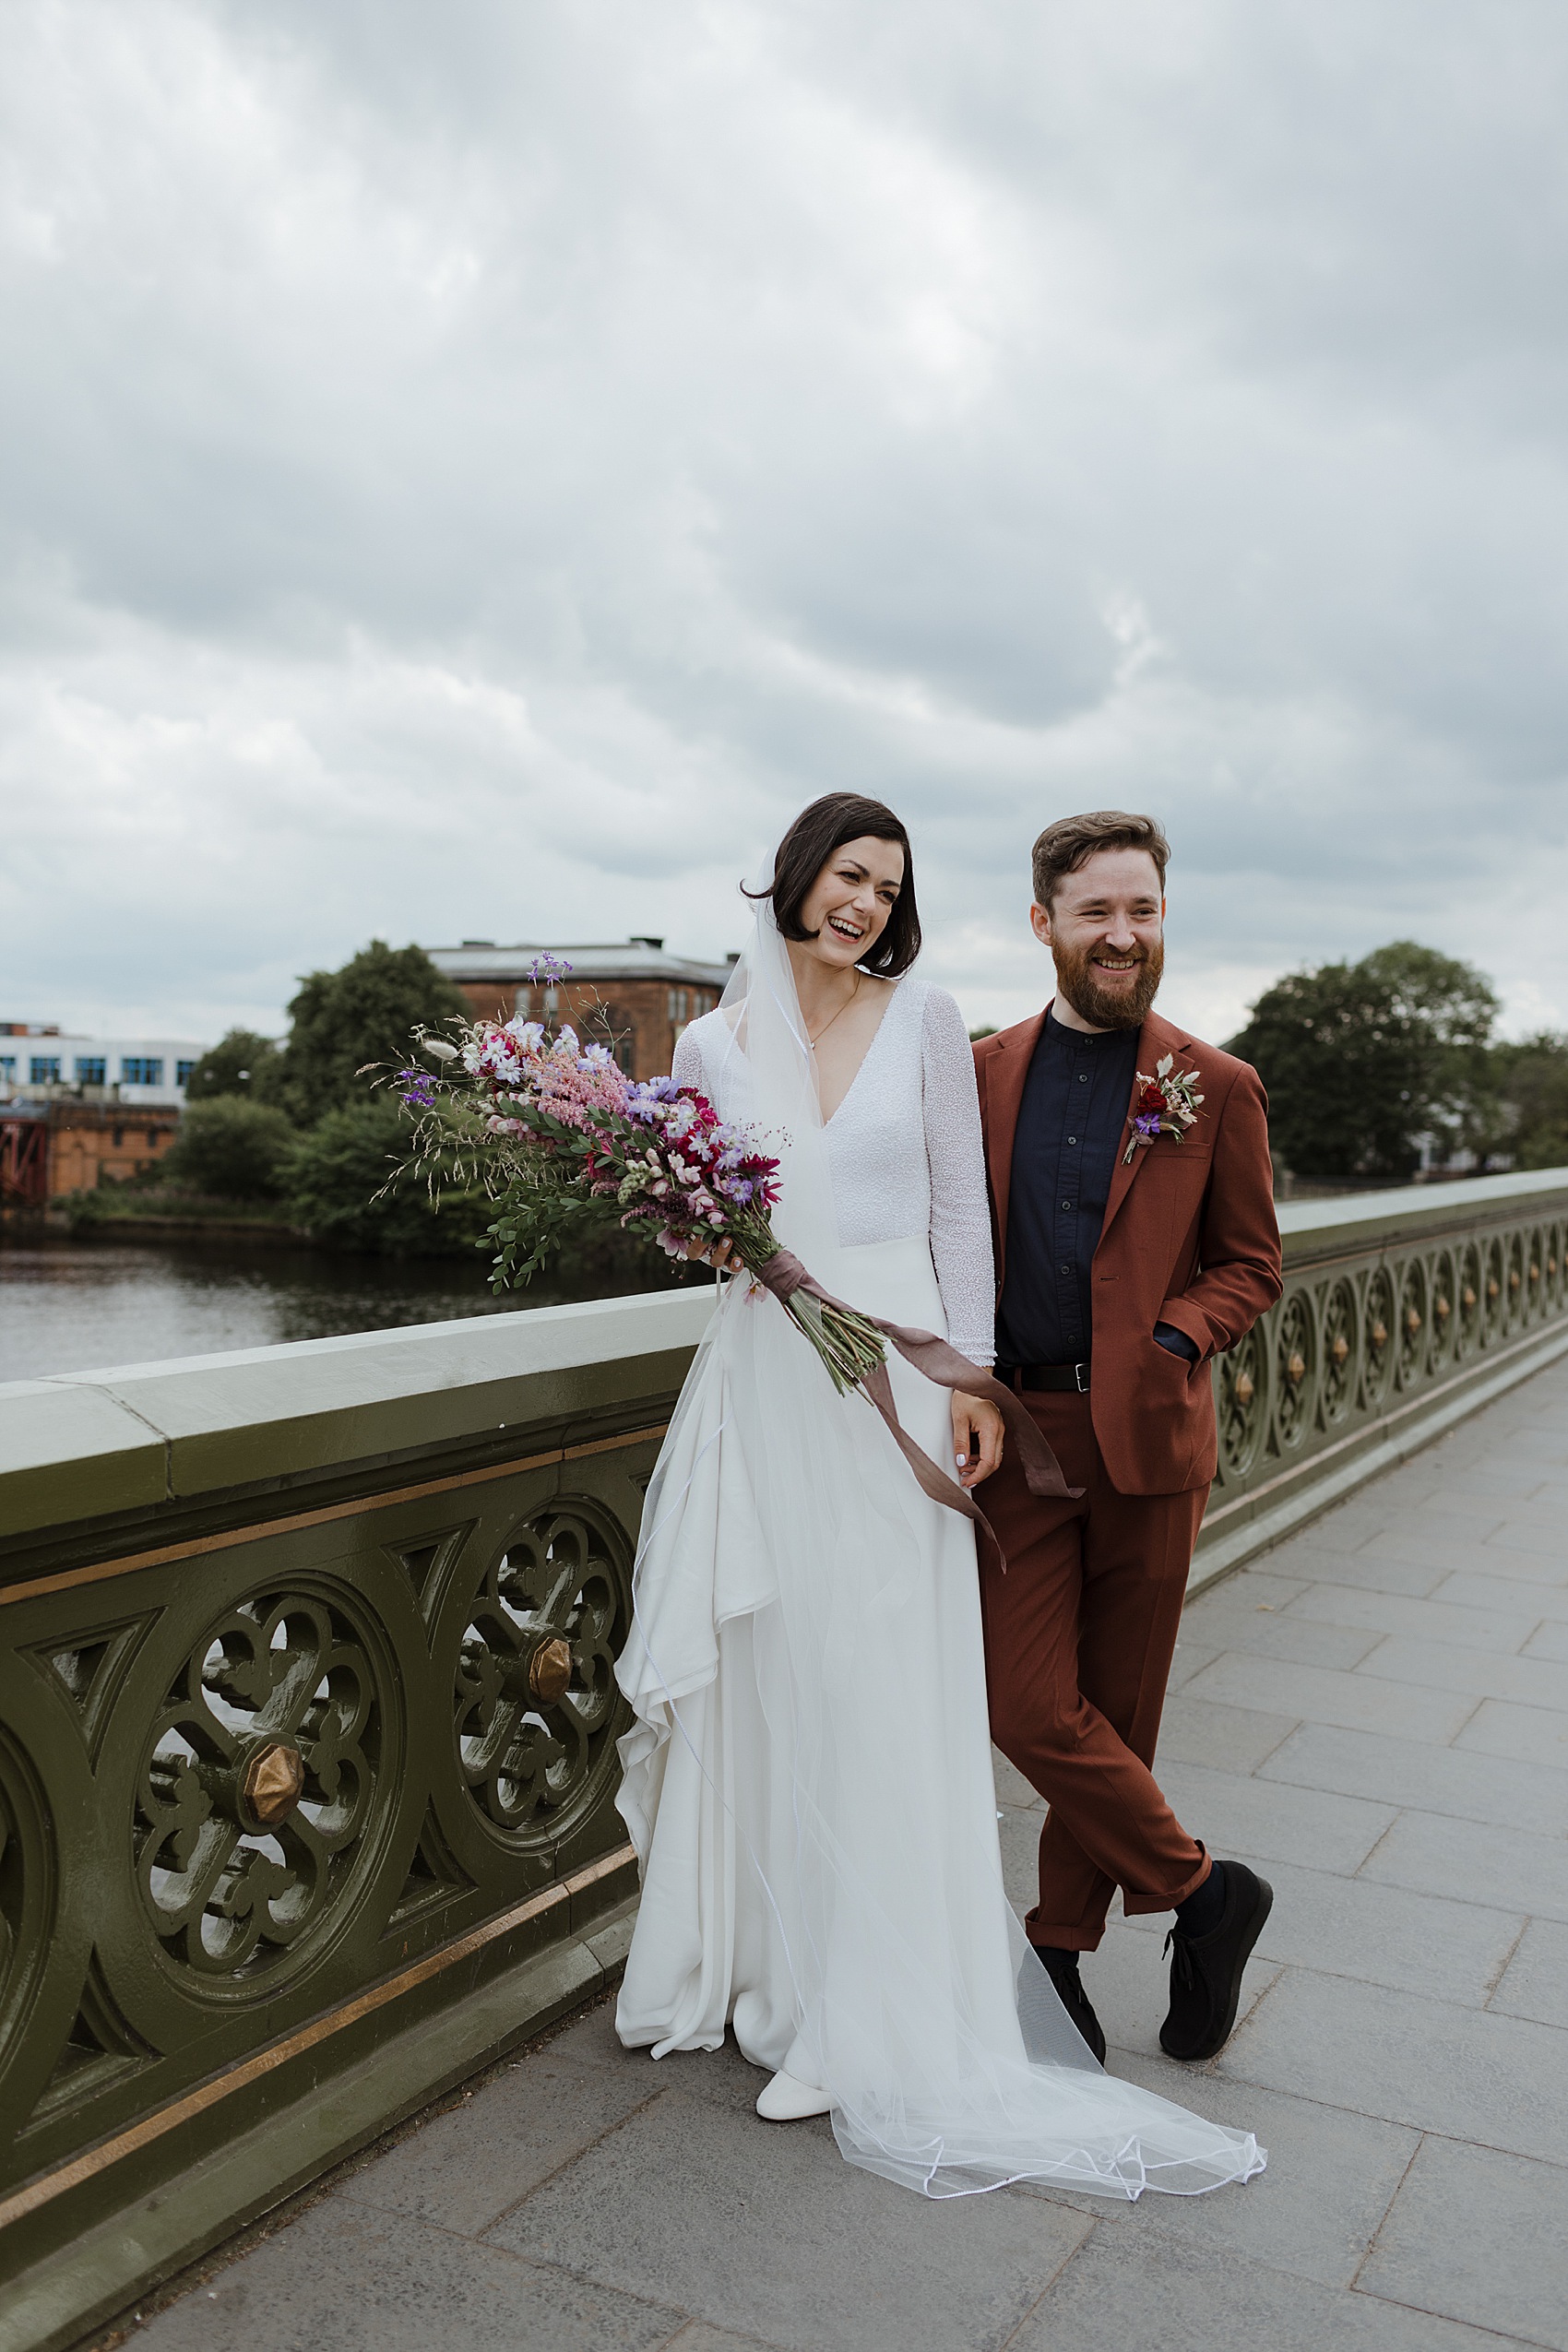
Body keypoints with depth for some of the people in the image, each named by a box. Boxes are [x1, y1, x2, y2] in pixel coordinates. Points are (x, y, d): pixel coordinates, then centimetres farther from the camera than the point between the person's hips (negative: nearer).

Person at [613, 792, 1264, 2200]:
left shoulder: (925, 1020, 2)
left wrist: (972, 1377, -3)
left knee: (879, 1695, 0)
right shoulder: (712, 1045, 7)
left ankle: (872, 2021, 14)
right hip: (761, 1380, 2)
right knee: (763, 1675, 8)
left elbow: (960, 1208, 3)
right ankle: (766, 1962, 28)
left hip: (889, 1375, -2)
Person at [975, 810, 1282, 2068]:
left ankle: (1061, 1949, 30)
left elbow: (1251, 1264, 6)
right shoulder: (983, 1073, 7)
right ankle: (1204, 1892, 21)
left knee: (1116, 1711, 9)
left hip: (1147, 1436, -1)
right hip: (1018, 1431, 2)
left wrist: (1176, 1337, -12)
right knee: (1029, 1708, -2)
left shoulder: (1216, 1088, 2)